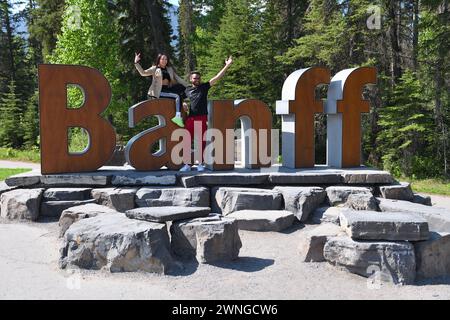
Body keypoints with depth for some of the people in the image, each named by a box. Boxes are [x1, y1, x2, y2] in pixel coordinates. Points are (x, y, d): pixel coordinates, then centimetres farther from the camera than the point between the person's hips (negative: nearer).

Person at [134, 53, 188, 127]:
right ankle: (178, 116, -33)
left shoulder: (170, 69, 21)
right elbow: (143, 73, -2)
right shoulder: (155, 69, 7)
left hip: (168, 90, 6)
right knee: (177, 96, -25)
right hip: (158, 92, -6)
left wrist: (188, 86, 14)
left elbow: (178, 78, 20)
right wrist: (136, 63, -13)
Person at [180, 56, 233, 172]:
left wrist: (227, 66, -5)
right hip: (190, 118, 1)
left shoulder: (204, 87, 7)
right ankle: (187, 164, 4)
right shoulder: (187, 90, 13)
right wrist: (183, 104, 1)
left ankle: (201, 164, 10)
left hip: (202, 118, -1)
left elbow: (217, 77, 1)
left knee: (201, 141, 1)